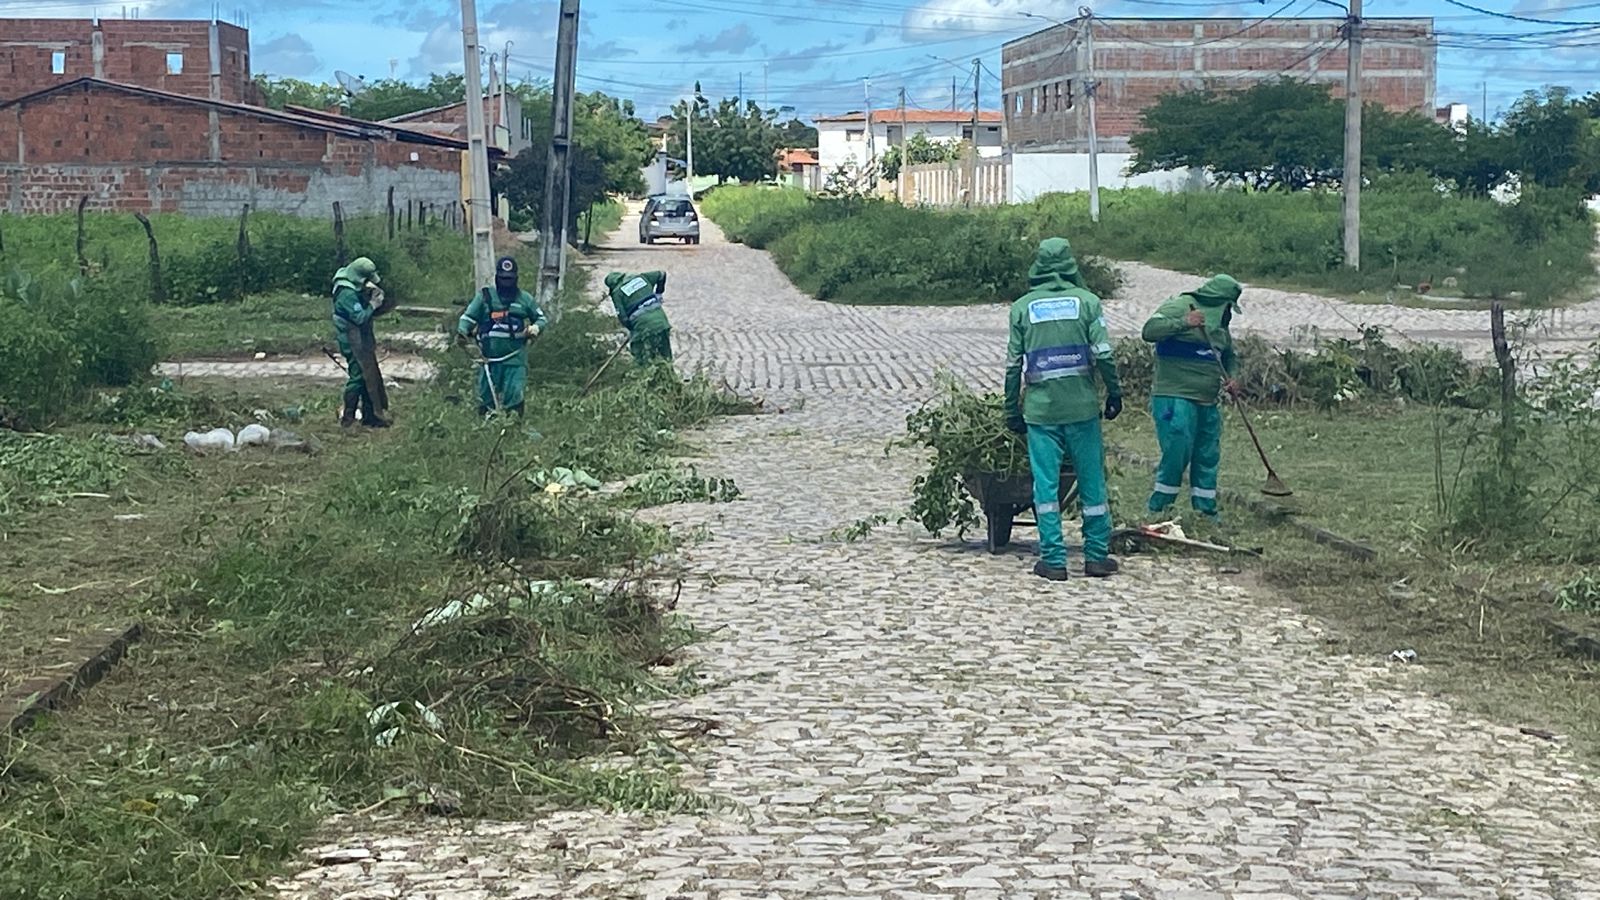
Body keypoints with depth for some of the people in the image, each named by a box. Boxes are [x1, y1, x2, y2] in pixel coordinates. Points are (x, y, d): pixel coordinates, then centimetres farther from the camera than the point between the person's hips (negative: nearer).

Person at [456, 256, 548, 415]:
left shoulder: (525, 299, 7)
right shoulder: (485, 296, 6)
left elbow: (541, 318, 16)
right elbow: (468, 316, 7)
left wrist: (535, 328, -6)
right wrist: (462, 331, -12)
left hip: (515, 359, -1)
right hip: (489, 358, 1)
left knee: (514, 396, -6)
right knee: (486, 397, 6)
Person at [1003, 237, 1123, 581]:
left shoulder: (1022, 307, 3)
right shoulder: (1087, 301, 1)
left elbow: (1013, 364, 4)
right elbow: (1103, 355, -3)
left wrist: (1012, 410, 11)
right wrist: (1115, 394, 9)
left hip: (1040, 408, 0)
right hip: (1082, 407, 0)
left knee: (1045, 483, 3)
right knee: (1092, 480, 8)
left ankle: (1053, 559, 2)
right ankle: (1097, 555, 12)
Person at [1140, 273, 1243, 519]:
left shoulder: (1220, 323, 19)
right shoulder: (1178, 306, -7)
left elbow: (1230, 357, 30)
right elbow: (1150, 331, -20)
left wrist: (1232, 378, 9)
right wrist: (1183, 323, -31)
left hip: (1207, 402, 8)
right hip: (1175, 399, -8)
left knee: (1208, 458, 11)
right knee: (1177, 454, -12)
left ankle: (1207, 511, 19)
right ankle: (1158, 509, -2)